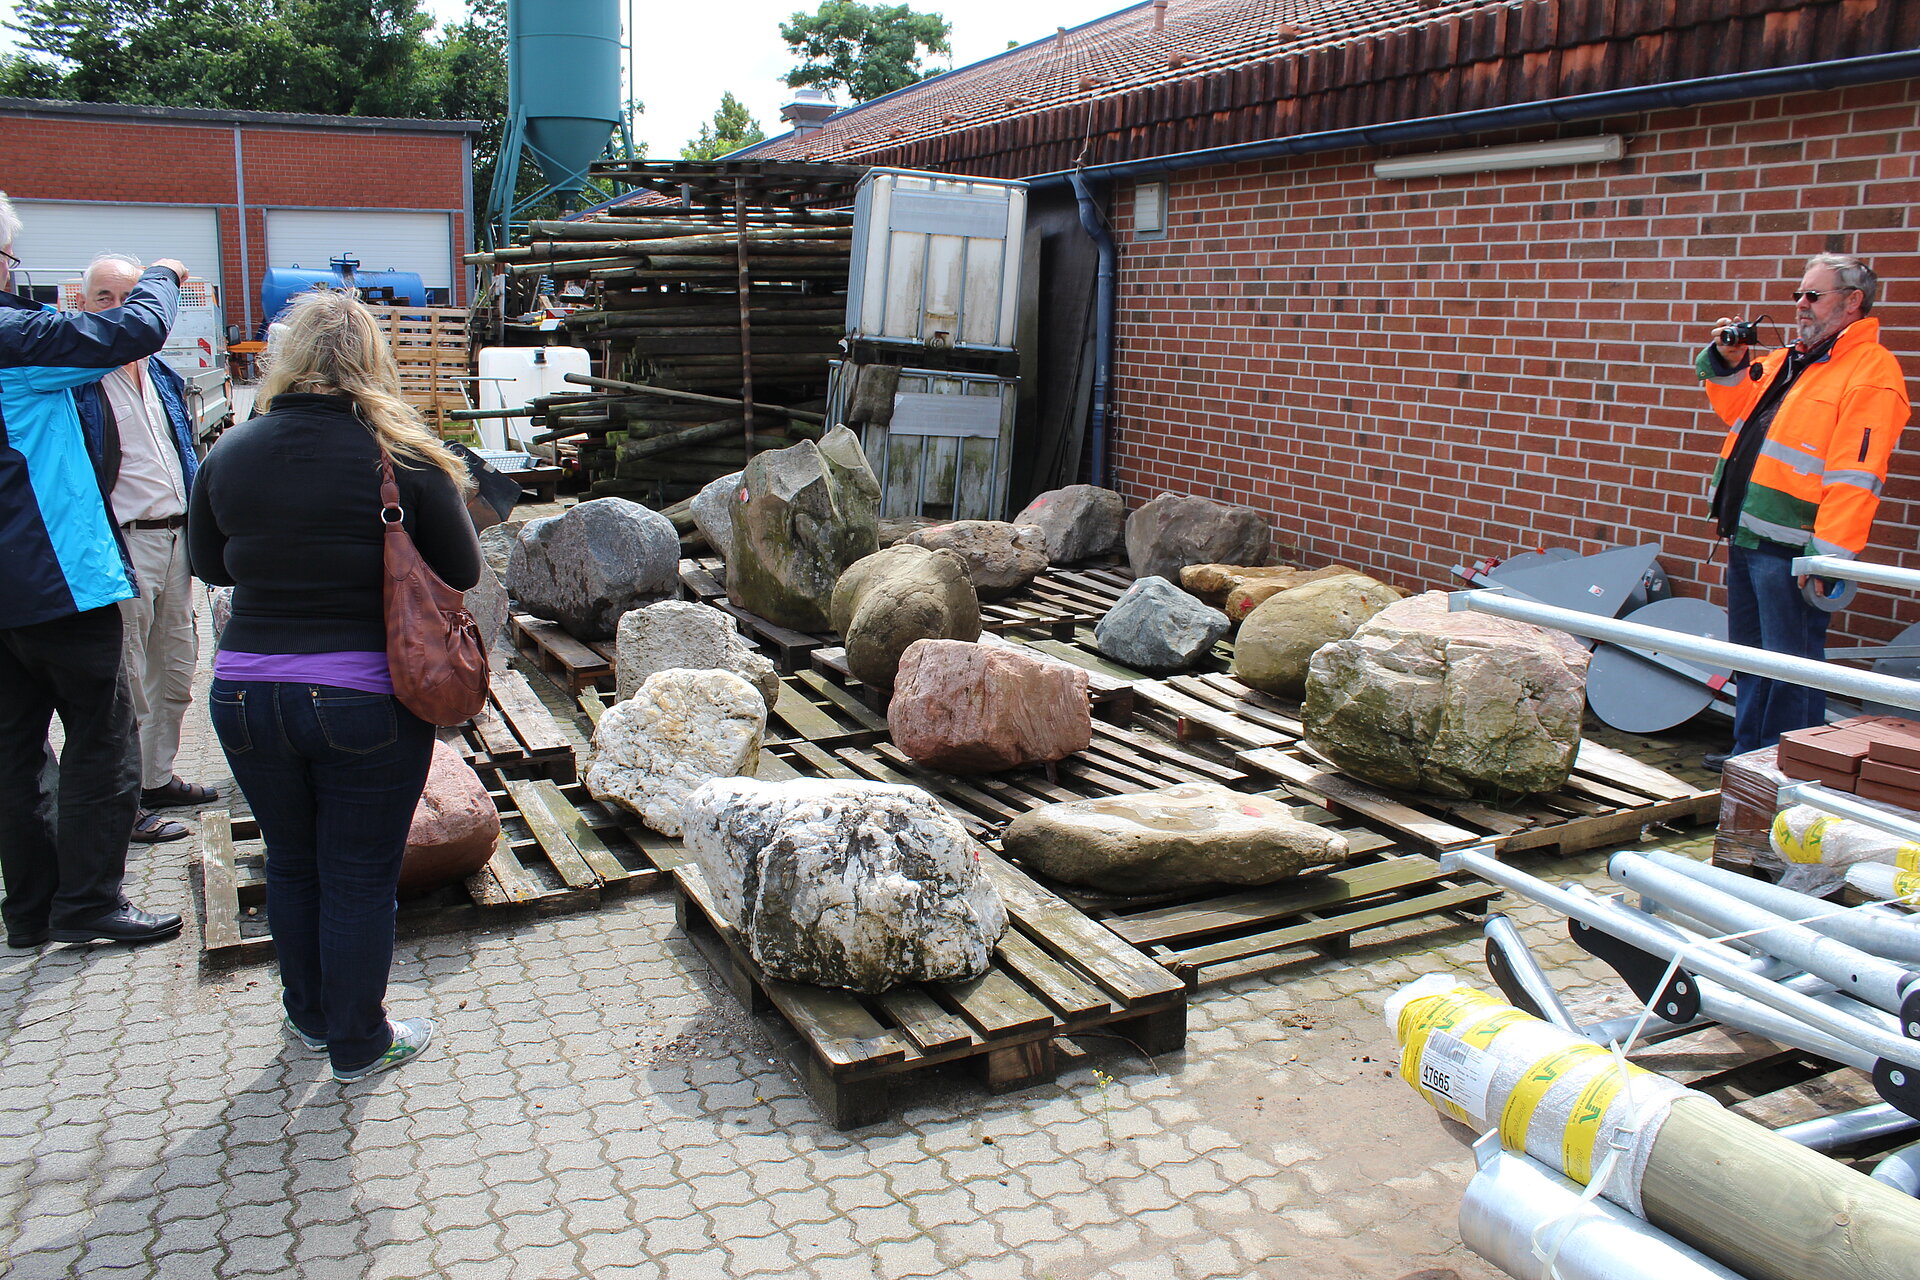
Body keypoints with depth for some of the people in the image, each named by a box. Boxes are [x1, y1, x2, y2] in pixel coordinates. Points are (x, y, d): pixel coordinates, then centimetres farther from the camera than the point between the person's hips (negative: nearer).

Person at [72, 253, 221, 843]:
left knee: (176, 671, 17)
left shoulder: (161, 375, 13)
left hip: (176, 538, 8)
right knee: (124, 684, -2)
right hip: (121, 545, -8)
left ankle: (157, 777, 31)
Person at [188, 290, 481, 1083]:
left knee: (291, 864, 22)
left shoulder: (228, 455, -1)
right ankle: (358, 1046, 24)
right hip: (363, 698, -3)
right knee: (360, 878, 10)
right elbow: (463, 572, -3)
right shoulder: (404, 458, -11)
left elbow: (208, 566, 13)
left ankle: (310, 1018, 40)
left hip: (245, 693, 4)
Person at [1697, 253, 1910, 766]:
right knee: (1750, 653, 16)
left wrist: (1827, 556, -24)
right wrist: (1729, 364, 11)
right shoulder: (1787, 360, 16)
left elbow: (1855, 475, -18)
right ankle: (1748, 753, 28)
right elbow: (1740, 411, 30)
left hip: (1790, 546, -9)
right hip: (1747, 535, 9)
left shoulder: (1870, 371, -11)